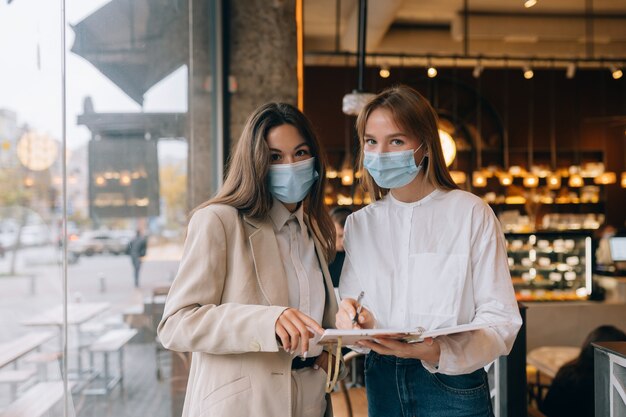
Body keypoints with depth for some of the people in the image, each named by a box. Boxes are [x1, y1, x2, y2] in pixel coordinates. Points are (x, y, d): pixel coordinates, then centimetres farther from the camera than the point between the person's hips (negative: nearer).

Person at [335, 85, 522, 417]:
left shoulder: (471, 214, -10)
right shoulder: (359, 224, 4)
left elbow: (500, 318, -13)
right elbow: (351, 303, 5)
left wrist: (439, 351, -30)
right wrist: (354, 320, -17)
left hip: (452, 388, -4)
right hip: (382, 385, 4)